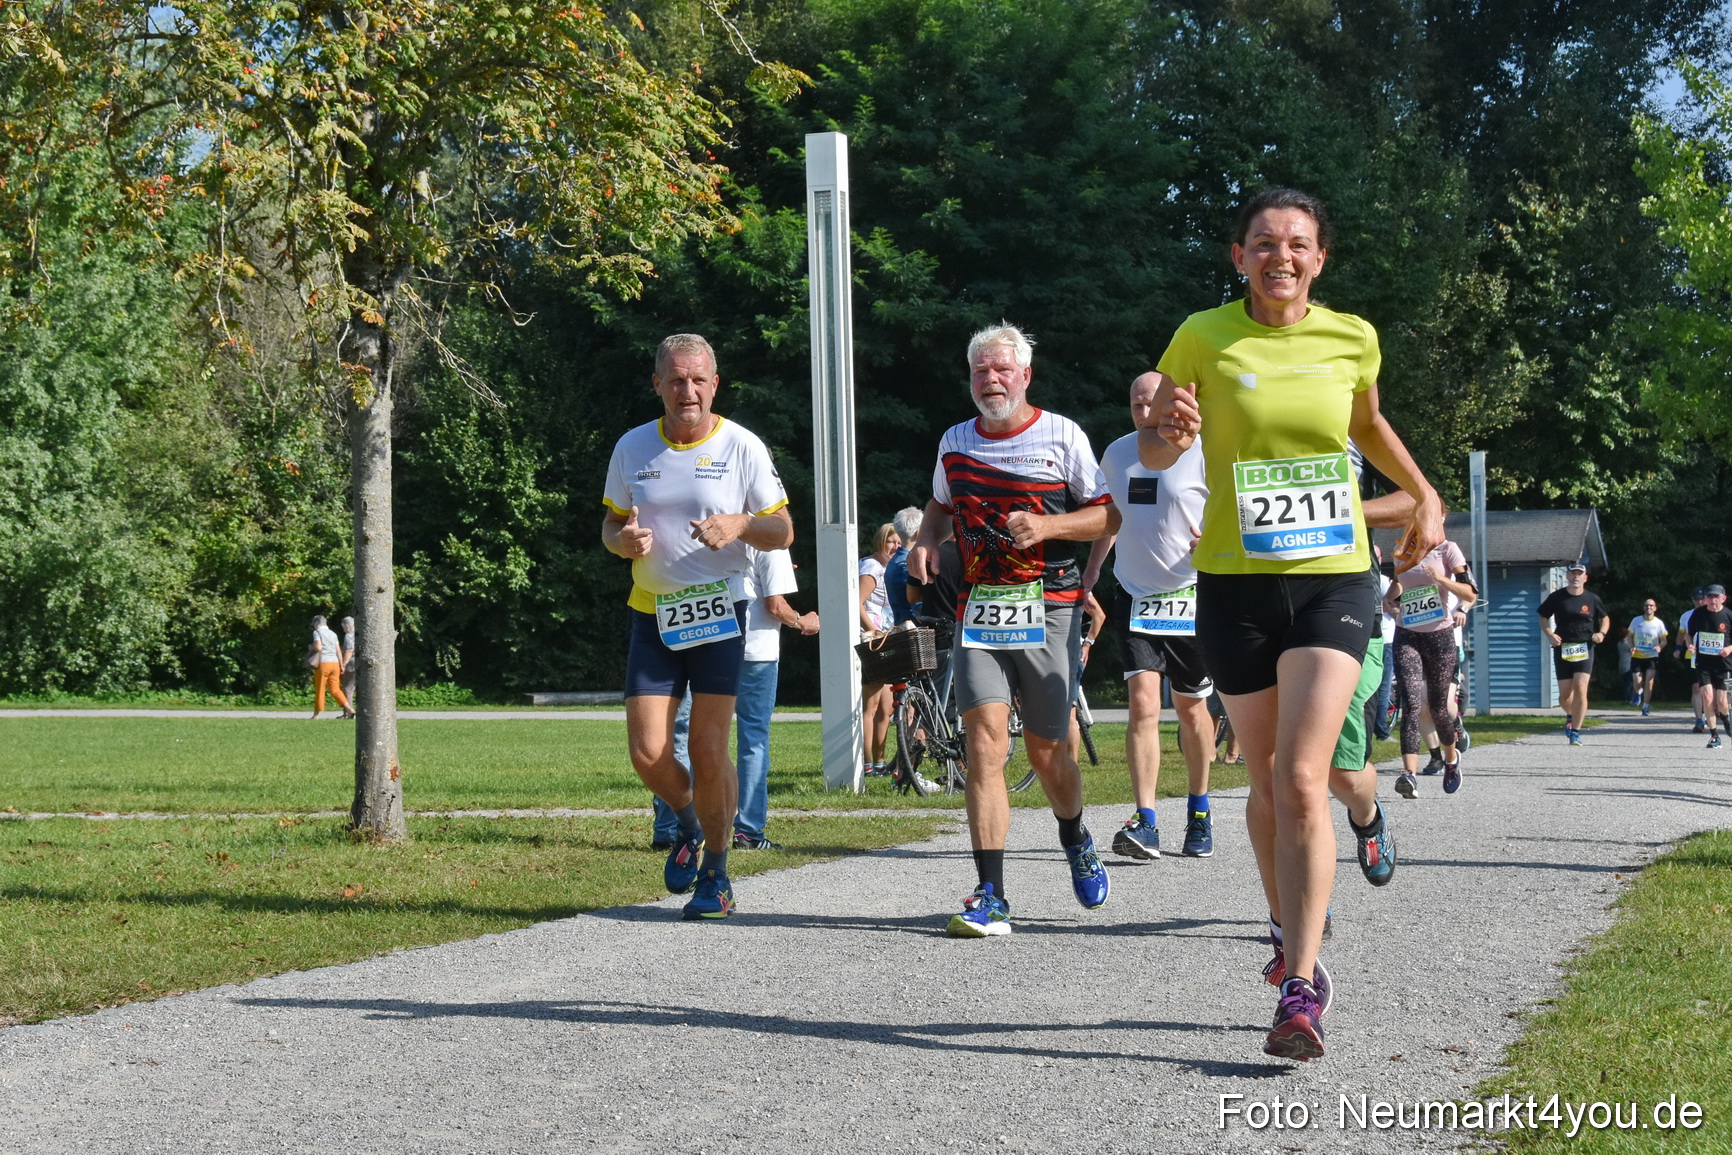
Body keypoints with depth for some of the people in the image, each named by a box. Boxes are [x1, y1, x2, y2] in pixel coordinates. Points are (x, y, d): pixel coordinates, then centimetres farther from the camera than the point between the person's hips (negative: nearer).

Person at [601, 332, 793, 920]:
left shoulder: (742, 447, -2)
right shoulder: (632, 448, 5)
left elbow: (783, 530, 2)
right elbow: (611, 524, 15)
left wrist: (740, 524, -19)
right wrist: (625, 539, -9)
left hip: (718, 612, -2)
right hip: (653, 614, 3)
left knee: (708, 751, -7)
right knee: (648, 754, -6)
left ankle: (716, 872, 12)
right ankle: (688, 821, 27)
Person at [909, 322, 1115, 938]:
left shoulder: (1063, 436, 2)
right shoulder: (955, 442, 12)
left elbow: (1107, 515, 3)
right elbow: (941, 507, 29)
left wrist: (1048, 525, -14)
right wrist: (926, 541, 7)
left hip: (1049, 609, -2)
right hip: (978, 609, 2)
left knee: (1046, 751, 5)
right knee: (984, 742, -13)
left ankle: (1075, 840, 40)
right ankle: (991, 898, -15)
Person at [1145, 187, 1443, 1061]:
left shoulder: (1352, 338, 3)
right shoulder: (1204, 337, -3)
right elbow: (1151, 450, 3)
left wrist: (1422, 494, 19)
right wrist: (1171, 435, -18)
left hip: (1334, 580, 0)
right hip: (1235, 584, 0)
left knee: (1301, 778, -15)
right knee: (1267, 782, 11)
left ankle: (1301, 986, -14)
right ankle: (1290, 928, 37)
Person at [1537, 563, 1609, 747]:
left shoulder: (1592, 599, 3)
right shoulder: (1556, 597, 2)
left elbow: (1605, 618, 17)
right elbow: (1543, 617, 11)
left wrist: (1602, 633, -3)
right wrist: (1549, 634, -7)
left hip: (1584, 648, -1)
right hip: (1562, 649, 1)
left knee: (1580, 689, -15)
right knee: (1564, 694, 3)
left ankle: (1575, 732, -11)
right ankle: (1570, 716, 38)